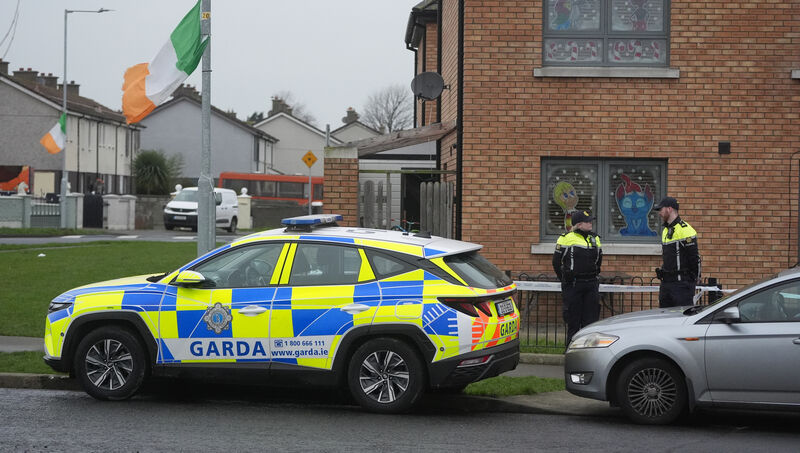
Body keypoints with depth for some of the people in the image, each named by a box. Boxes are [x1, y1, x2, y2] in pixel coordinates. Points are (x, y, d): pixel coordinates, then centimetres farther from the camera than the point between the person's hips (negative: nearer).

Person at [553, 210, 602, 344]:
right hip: (572, 286, -4)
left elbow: (599, 259, 23)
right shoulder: (566, 238, -5)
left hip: (591, 284, 4)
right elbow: (557, 262, 1)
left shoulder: (595, 239, 11)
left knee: (591, 318, 2)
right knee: (573, 319, 0)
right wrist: (566, 280, 6)